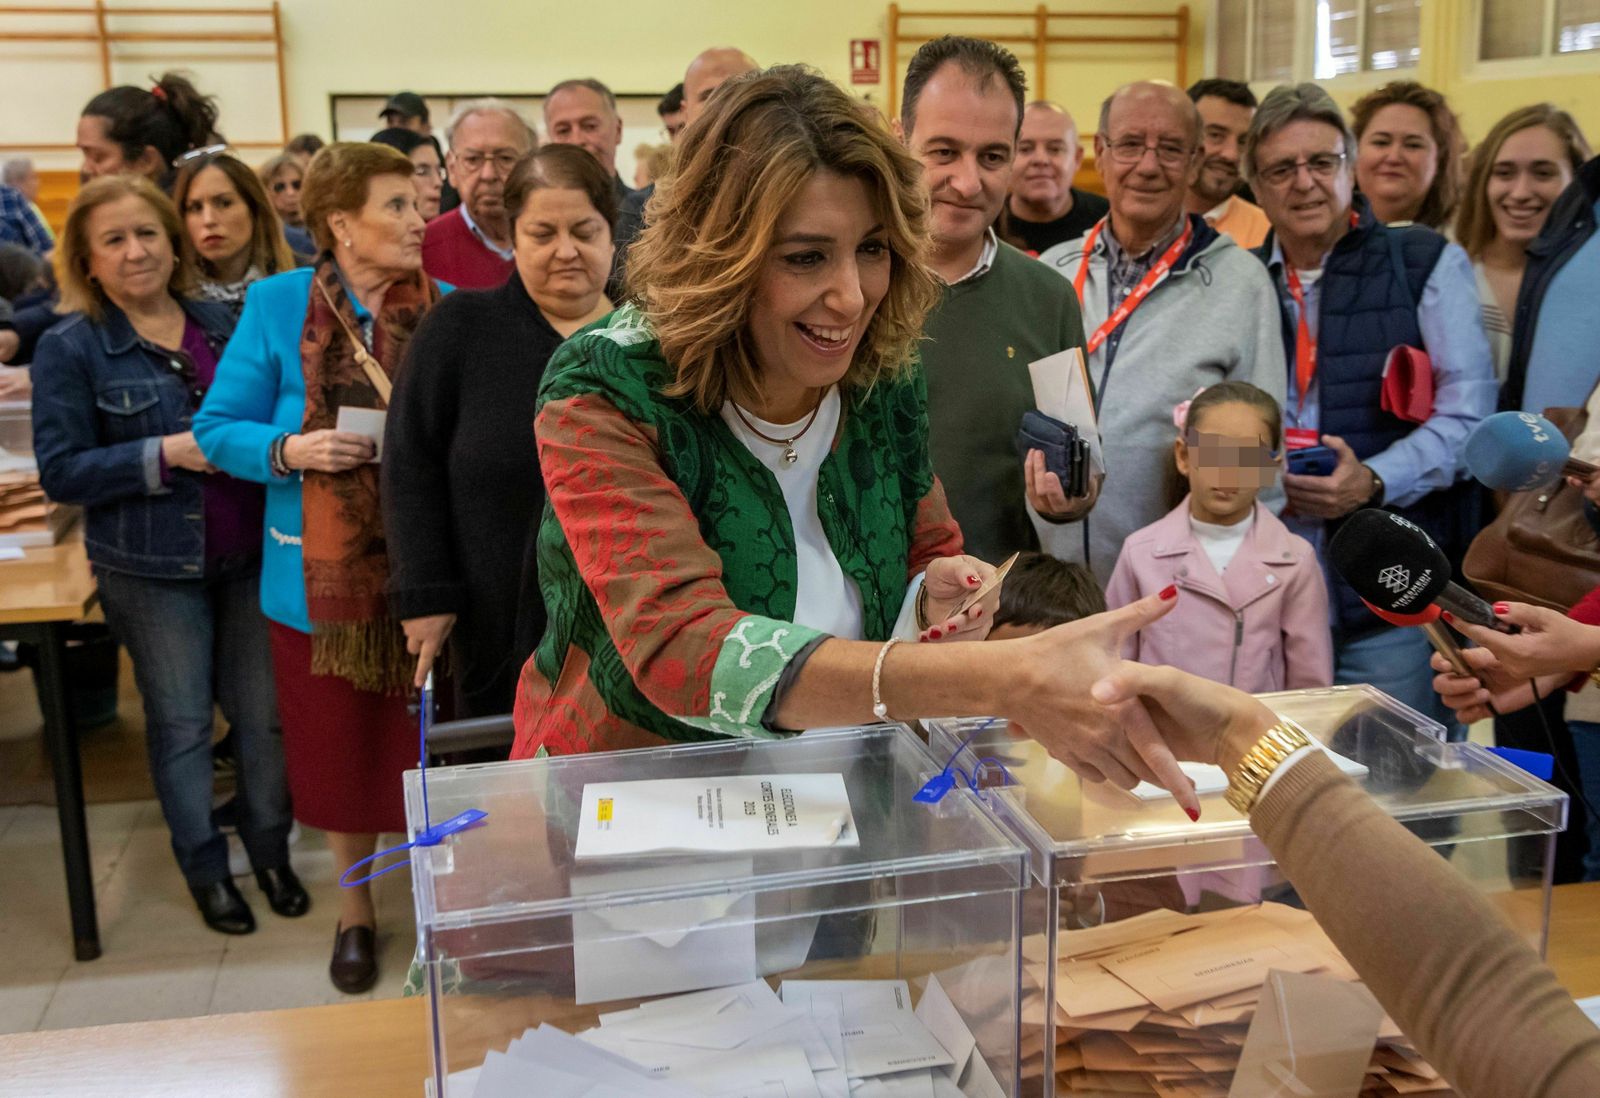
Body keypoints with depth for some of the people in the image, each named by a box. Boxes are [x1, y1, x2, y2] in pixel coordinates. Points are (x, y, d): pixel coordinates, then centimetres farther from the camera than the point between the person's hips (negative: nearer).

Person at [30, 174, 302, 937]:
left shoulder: (221, 323, 4)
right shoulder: (69, 349, -7)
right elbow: (60, 471, -10)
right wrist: (164, 455, -21)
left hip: (249, 553, 3)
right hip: (153, 567, -3)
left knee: (264, 712, 9)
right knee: (181, 722, 9)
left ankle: (270, 848, 29)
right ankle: (204, 867, 26)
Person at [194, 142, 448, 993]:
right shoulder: (277, 304, -4)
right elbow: (216, 427, -1)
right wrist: (291, 450, -19)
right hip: (322, 572, 0)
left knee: (430, 741, 9)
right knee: (340, 744, 14)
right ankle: (354, 907, 35)